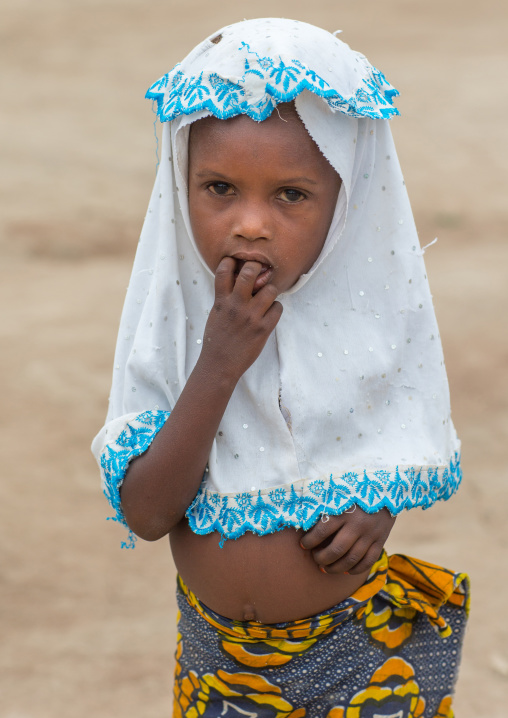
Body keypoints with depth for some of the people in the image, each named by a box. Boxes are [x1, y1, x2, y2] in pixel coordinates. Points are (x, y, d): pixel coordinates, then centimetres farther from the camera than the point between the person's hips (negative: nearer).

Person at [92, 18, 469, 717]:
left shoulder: (370, 308, -11)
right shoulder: (173, 316, -12)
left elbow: (418, 442, 6)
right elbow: (145, 513, -19)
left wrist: (381, 502, -15)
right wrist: (217, 367, -27)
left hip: (361, 642, 0)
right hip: (218, 649, 1)